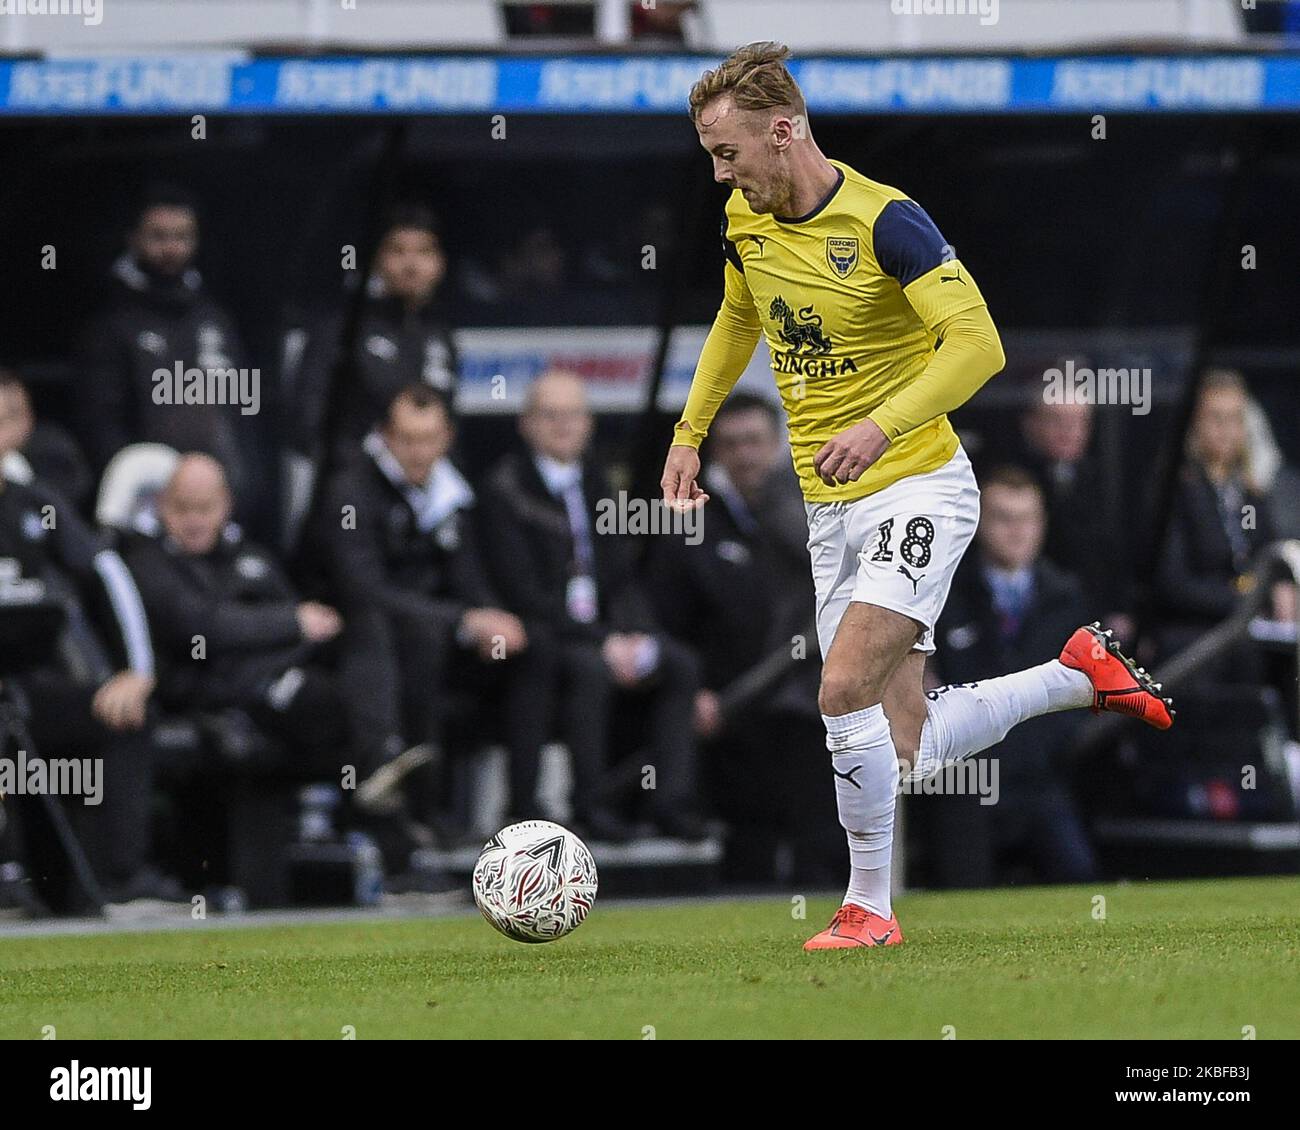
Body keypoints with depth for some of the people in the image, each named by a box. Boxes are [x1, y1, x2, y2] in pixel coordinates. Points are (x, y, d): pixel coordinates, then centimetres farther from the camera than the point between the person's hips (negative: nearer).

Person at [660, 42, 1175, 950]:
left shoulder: (882, 220, -17)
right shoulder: (745, 223, 6)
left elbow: (977, 344, -23)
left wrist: (884, 425, -35)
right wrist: (690, 433, 25)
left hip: (917, 489, -7)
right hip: (831, 512, 7)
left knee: (846, 690, -23)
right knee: (906, 749, 2)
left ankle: (869, 907, -7)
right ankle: (1080, 675, 24)